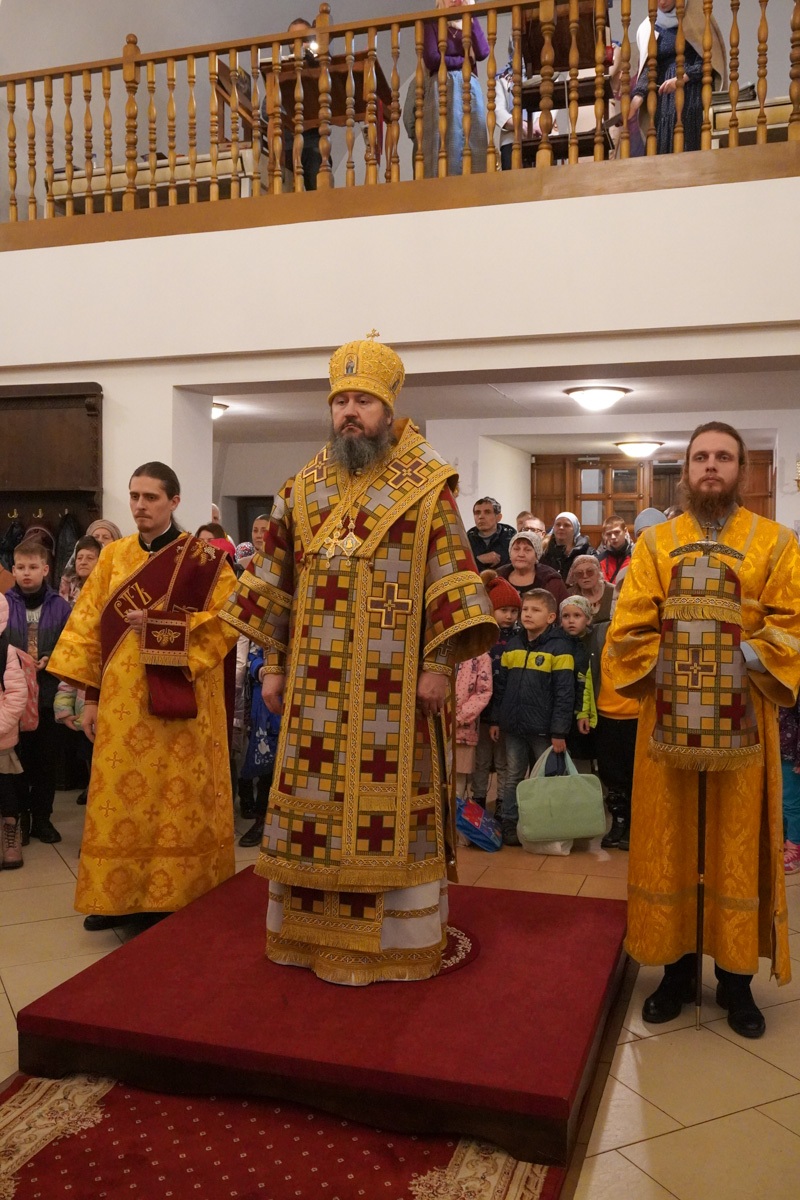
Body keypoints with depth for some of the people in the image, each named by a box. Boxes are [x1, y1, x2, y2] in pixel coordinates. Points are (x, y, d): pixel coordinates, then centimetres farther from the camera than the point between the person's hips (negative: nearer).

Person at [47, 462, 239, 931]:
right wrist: (91, 696, 1)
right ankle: (120, 896, 19)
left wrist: (160, 624, -15)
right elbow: (88, 626, 8)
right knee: (122, 798, 7)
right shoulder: (113, 557, 9)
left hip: (181, 701, -3)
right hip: (121, 702, 4)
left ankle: (178, 895, 15)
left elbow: (229, 620, -10)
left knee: (178, 798, 2)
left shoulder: (203, 558, -2)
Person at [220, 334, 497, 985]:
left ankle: (398, 939, 19)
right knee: (312, 804, 10)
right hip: (316, 685, 4)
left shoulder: (427, 488, -2)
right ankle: (313, 932, 26)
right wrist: (273, 665, 8)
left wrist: (441, 665, -12)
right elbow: (275, 584, 12)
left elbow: (450, 582, -6)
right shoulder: (302, 488, 10)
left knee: (392, 806, 3)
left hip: (395, 685, -4)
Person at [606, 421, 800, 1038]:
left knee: (738, 844, 6)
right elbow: (628, 630, 2)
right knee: (668, 842, 7)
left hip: (743, 719, -1)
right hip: (669, 717, 1)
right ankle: (678, 968, 21)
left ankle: (736, 976, 21)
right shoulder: (655, 542, 7)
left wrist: (739, 660, -15)